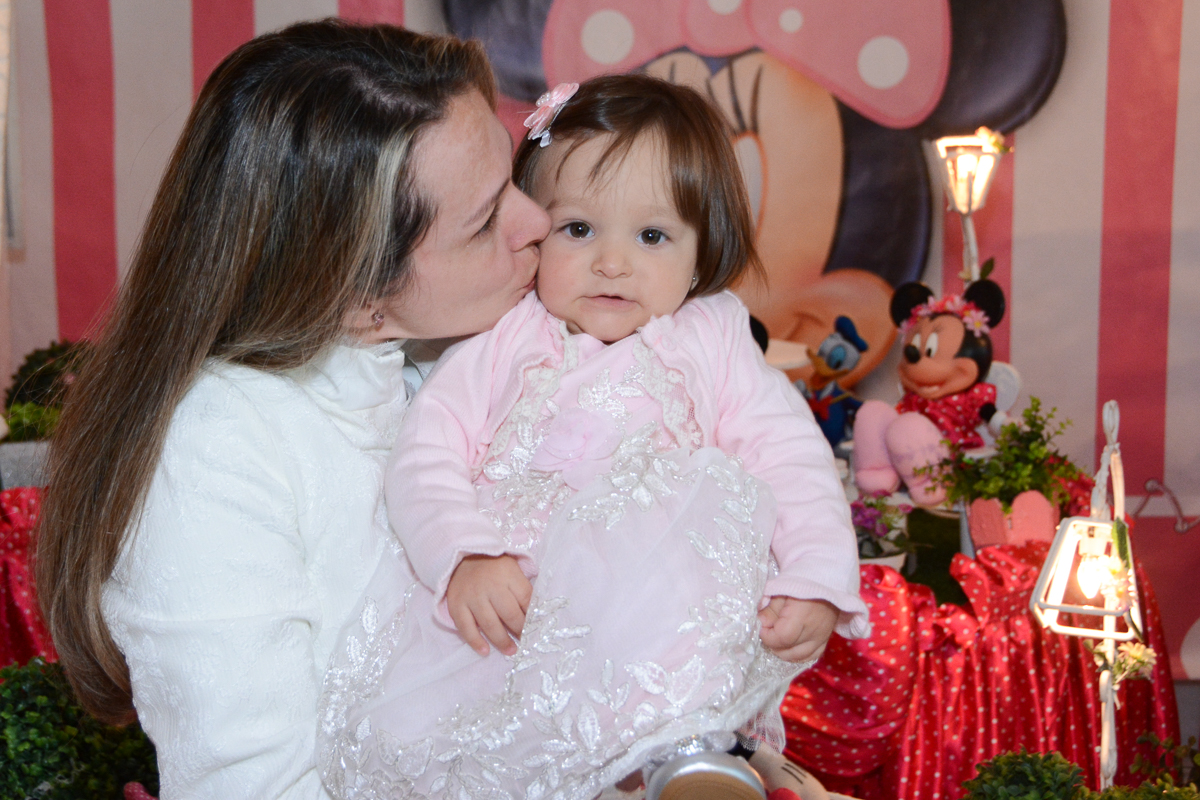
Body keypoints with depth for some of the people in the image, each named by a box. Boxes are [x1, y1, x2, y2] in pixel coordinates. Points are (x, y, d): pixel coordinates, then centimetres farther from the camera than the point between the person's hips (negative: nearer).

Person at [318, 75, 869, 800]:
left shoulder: (712, 342, 15)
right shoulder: (503, 342, 14)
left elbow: (794, 461, 8)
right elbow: (427, 455, 6)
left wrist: (818, 583, -10)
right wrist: (463, 557, -15)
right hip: (506, 605, 2)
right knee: (392, 726, -23)